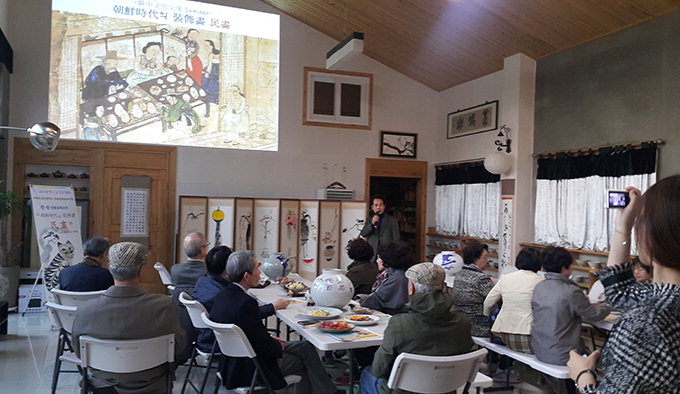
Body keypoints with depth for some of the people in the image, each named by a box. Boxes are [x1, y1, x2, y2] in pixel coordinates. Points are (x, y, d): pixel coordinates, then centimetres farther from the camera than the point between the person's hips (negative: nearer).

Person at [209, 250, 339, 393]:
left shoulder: (223, 294, -1)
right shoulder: (245, 303, -30)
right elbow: (263, 343, -24)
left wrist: (270, 339, 7)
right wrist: (279, 347, -4)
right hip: (250, 368, -9)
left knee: (305, 346, 16)